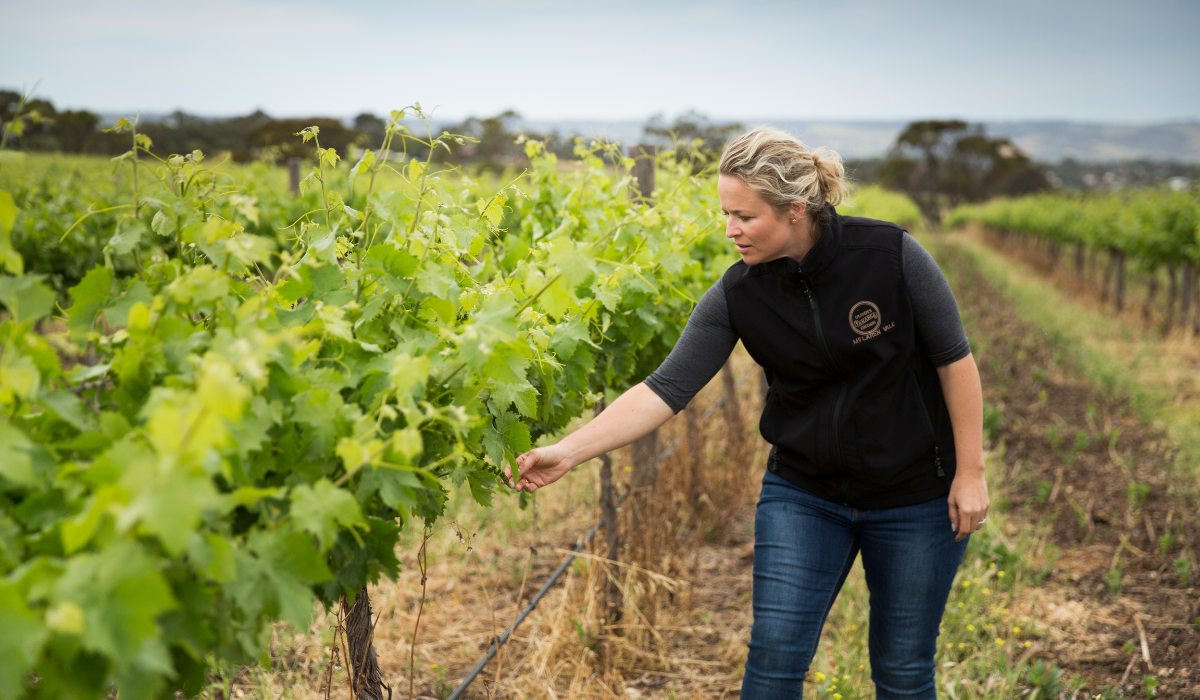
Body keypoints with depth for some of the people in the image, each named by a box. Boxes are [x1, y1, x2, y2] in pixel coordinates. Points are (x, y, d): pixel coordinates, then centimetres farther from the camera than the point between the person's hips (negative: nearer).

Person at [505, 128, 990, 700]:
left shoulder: (891, 254, -18)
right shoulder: (737, 296, -12)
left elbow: (954, 358, -9)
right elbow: (668, 388, -15)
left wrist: (970, 470, -8)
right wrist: (566, 452, -23)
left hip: (916, 495, -2)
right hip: (803, 493, 2)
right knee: (774, 654, -5)